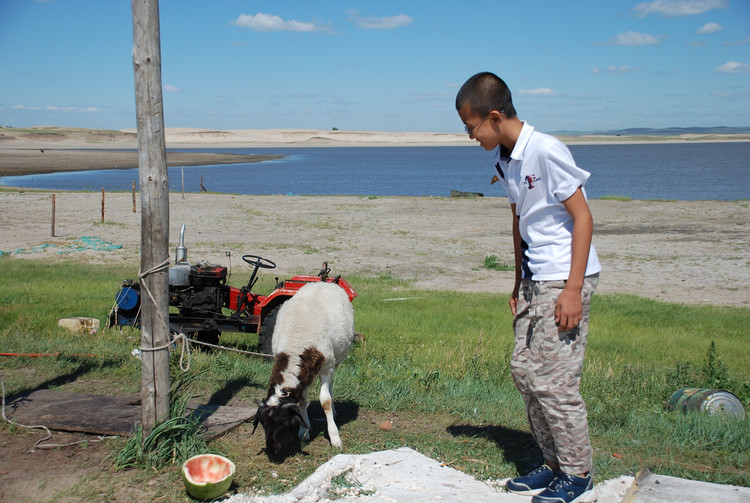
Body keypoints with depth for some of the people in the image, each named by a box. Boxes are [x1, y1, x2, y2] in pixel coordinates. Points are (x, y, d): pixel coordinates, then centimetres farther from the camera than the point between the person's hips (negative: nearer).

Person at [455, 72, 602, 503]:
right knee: (524, 370, 11)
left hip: (565, 279, -9)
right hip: (535, 281, 9)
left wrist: (573, 290, -19)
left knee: (554, 380, -5)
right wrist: (520, 284, 21)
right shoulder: (505, 161, 9)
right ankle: (555, 464, 25)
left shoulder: (546, 151, -17)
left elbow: (582, 217, -17)